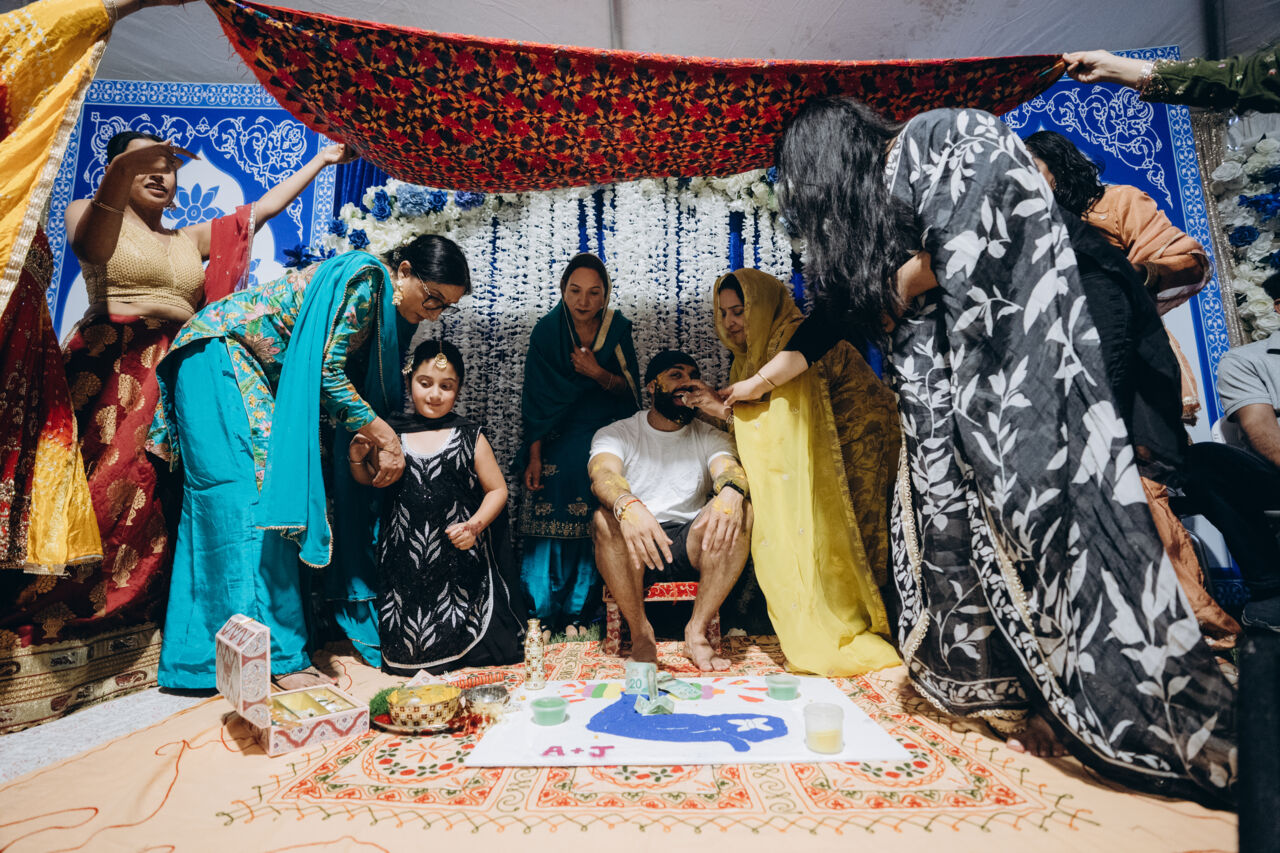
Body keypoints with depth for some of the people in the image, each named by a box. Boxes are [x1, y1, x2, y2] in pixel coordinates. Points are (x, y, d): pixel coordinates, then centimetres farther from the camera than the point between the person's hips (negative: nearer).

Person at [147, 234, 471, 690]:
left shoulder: (391, 307, 5)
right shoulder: (366, 277, -22)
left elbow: (355, 379, 6)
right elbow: (329, 374, -25)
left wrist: (375, 441, -9)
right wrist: (386, 436, -19)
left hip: (260, 372, 9)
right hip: (218, 357, -9)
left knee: (275, 494, 5)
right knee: (244, 503, -12)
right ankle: (277, 657, -9)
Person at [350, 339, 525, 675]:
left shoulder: (470, 437, -2)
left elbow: (497, 489, 1)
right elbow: (370, 480, 18)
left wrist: (474, 526, -14)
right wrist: (358, 458, -2)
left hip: (459, 555, -1)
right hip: (405, 556, 2)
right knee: (405, 653, 5)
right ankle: (417, 649, 34)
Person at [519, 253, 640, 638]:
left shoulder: (617, 330, -1)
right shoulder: (547, 331, -3)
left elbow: (629, 392, 1)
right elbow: (535, 400, -3)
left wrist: (599, 374, -18)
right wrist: (534, 457, -7)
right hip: (555, 442, 0)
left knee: (591, 528, -1)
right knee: (546, 522, -6)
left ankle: (577, 613, 13)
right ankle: (542, 613, 8)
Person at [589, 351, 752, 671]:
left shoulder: (710, 437, 10)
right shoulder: (615, 434, 3)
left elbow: (728, 466, -12)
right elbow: (604, 474, -19)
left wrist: (731, 490, -39)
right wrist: (627, 505, -43)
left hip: (690, 548, 2)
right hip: (634, 552, -1)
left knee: (739, 512, -26)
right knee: (605, 518, -32)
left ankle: (697, 632, -18)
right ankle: (640, 633, -16)